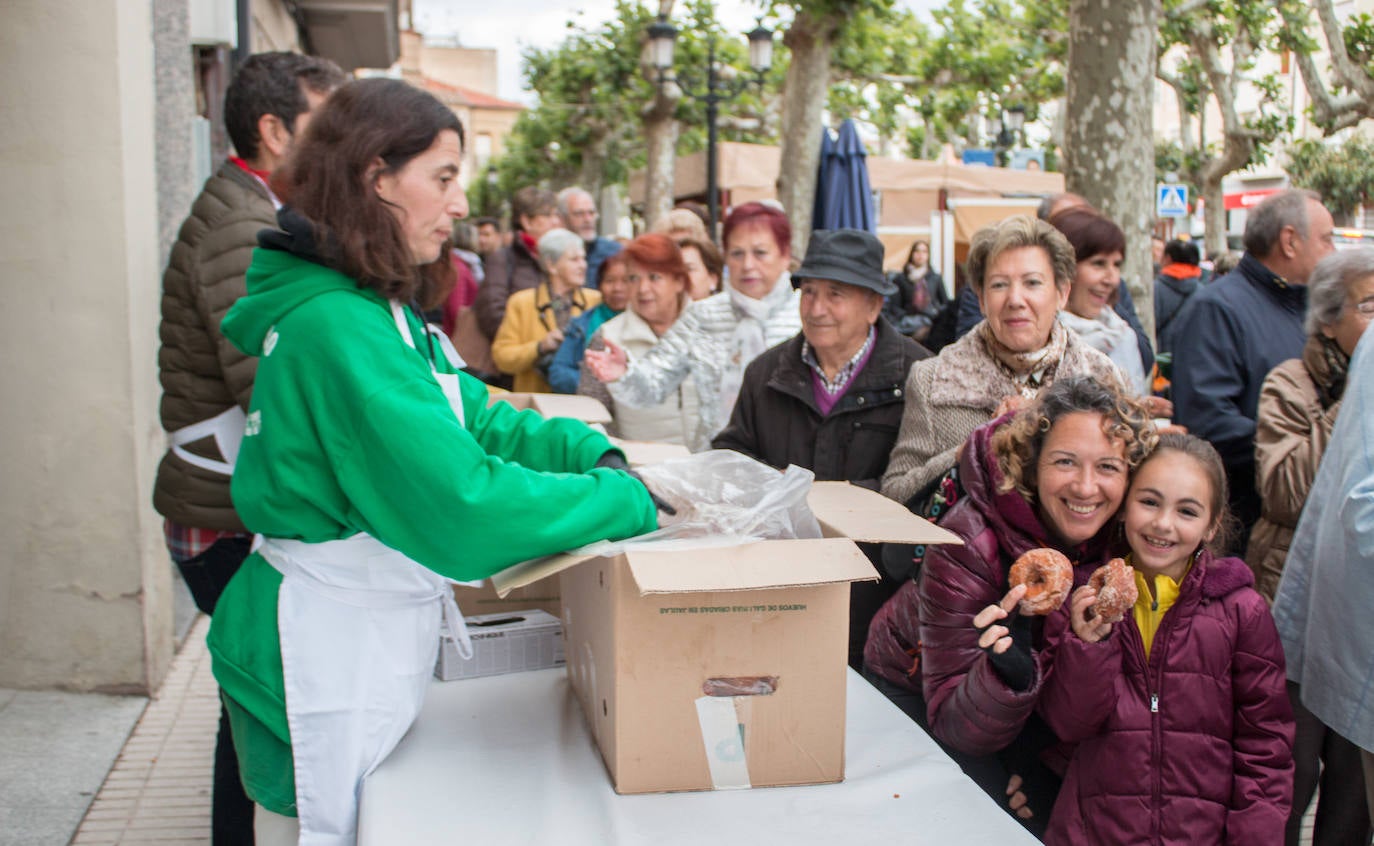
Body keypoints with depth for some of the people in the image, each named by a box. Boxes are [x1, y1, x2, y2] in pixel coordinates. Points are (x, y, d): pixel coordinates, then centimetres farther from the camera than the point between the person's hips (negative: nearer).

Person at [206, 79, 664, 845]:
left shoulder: (377, 311, 8)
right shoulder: (337, 327, -25)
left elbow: (475, 415, 10)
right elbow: (461, 505, -30)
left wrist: (596, 451, -5)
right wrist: (630, 499, -20)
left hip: (365, 647, 10)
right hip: (327, 660, -10)